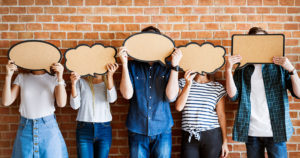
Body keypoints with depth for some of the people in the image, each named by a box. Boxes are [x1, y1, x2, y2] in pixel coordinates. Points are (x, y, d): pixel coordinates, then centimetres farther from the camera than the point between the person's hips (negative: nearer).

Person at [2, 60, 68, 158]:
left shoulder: (54, 78, -1)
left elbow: (61, 103, -13)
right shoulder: (21, 77, 6)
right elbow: (6, 102, -1)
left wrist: (60, 77, -21)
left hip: (48, 127, -2)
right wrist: (8, 76, -9)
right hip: (25, 128, 2)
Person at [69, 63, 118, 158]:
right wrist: (73, 84, -19)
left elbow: (112, 99, -12)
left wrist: (110, 76, -24)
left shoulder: (107, 81, 8)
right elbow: (75, 105, -5)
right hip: (84, 128, -1)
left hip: (104, 129, 1)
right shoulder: (81, 81, 4)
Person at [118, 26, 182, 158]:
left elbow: (171, 96, -11)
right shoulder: (133, 66, 1)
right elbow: (127, 94, -11)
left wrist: (175, 66, -15)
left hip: (162, 131, 0)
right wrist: (124, 64, -14)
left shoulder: (167, 67, 1)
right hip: (137, 131, 0)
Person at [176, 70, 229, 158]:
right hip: (189, 137, 0)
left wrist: (225, 141, 3)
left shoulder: (218, 87, 4)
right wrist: (188, 84, -13)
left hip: (212, 136, 0)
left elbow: (221, 115, 4)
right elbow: (179, 107, -6)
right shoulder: (183, 83, 6)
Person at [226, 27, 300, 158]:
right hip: (251, 132, 1)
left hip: (275, 131, -1)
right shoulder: (242, 69, 8)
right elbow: (233, 95, -4)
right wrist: (228, 69, -13)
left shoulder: (279, 67, 5)